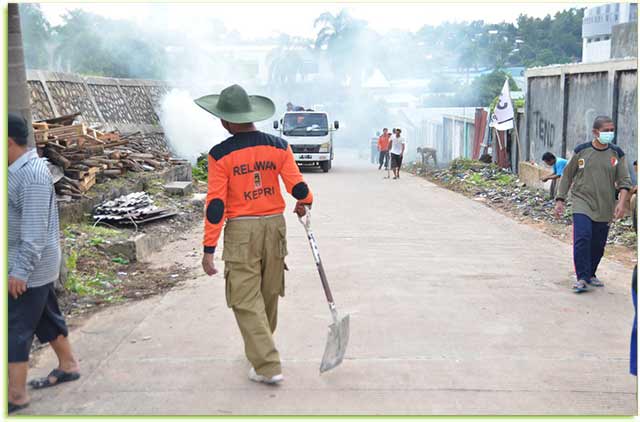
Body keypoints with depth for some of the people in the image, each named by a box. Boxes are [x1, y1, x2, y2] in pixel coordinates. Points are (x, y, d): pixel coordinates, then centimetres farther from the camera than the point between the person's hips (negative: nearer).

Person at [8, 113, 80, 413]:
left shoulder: (32, 175, -23)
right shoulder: (21, 168, 7)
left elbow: (35, 231, -26)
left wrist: (20, 271, -25)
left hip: (29, 268, -9)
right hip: (36, 266, 9)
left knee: (16, 329, -2)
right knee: (47, 317, 21)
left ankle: (16, 395, 7)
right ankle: (68, 366, 36)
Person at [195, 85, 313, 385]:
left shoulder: (221, 154, -10)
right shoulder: (278, 146, -1)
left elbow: (216, 205, -12)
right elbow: (298, 187, -3)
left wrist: (208, 249, -7)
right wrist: (305, 203, 22)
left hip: (241, 231, -4)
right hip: (275, 225, 5)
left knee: (247, 301, 2)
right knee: (269, 294, 19)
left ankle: (268, 366, -3)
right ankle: (260, 347, 40)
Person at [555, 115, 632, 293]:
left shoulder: (617, 153, 3)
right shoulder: (581, 151, -1)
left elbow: (624, 181, 2)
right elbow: (567, 176, 7)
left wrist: (621, 203, -12)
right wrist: (560, 200, 4)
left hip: (604, 208, 2)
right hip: (582, 203, -2)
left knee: (598, 244, 8)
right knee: (582, 238, -18)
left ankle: (590, 274, 27)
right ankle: (582, 278, -11)